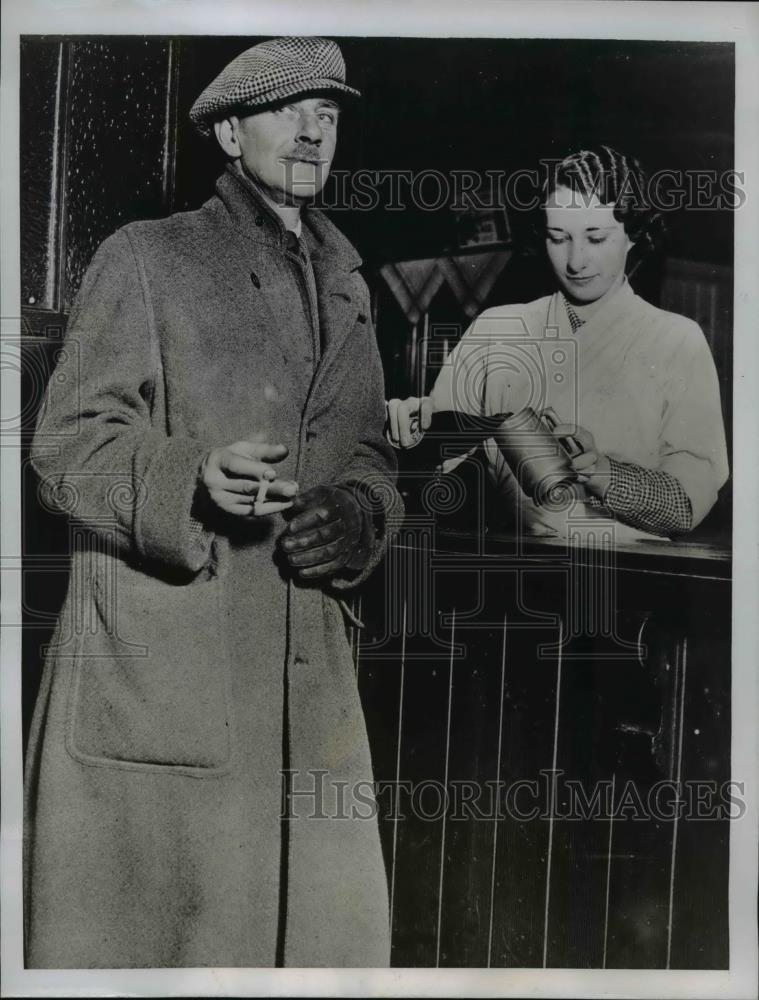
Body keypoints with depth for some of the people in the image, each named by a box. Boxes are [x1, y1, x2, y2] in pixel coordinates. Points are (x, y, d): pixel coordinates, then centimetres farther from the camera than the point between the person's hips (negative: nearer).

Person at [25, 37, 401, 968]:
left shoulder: (344, 284, 19)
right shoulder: (145, 258, 2)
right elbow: (67, 445, -4)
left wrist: (355, 515, -5)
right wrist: (190, 481, -23)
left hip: (308, 675, 5)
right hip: (155, 669, -5)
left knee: (329, 927, 9)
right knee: (127, 933, 4)